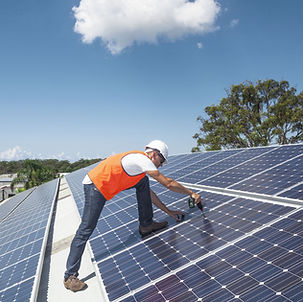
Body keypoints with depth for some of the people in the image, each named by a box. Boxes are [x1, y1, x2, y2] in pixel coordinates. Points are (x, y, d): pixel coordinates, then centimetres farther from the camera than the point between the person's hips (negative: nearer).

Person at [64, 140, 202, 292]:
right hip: (95, 186, -10)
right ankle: (70, 276, 0)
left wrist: (168, 211, 20)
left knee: (143, 182, 8)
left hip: (104, 184, 10)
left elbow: (149, 193, 21)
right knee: (86, 229, -8)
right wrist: (192, 193, -4)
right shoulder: (143, 159, -14)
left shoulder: (138, 160, 15)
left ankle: (146, 225, 15)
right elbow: (168, 183, -15)